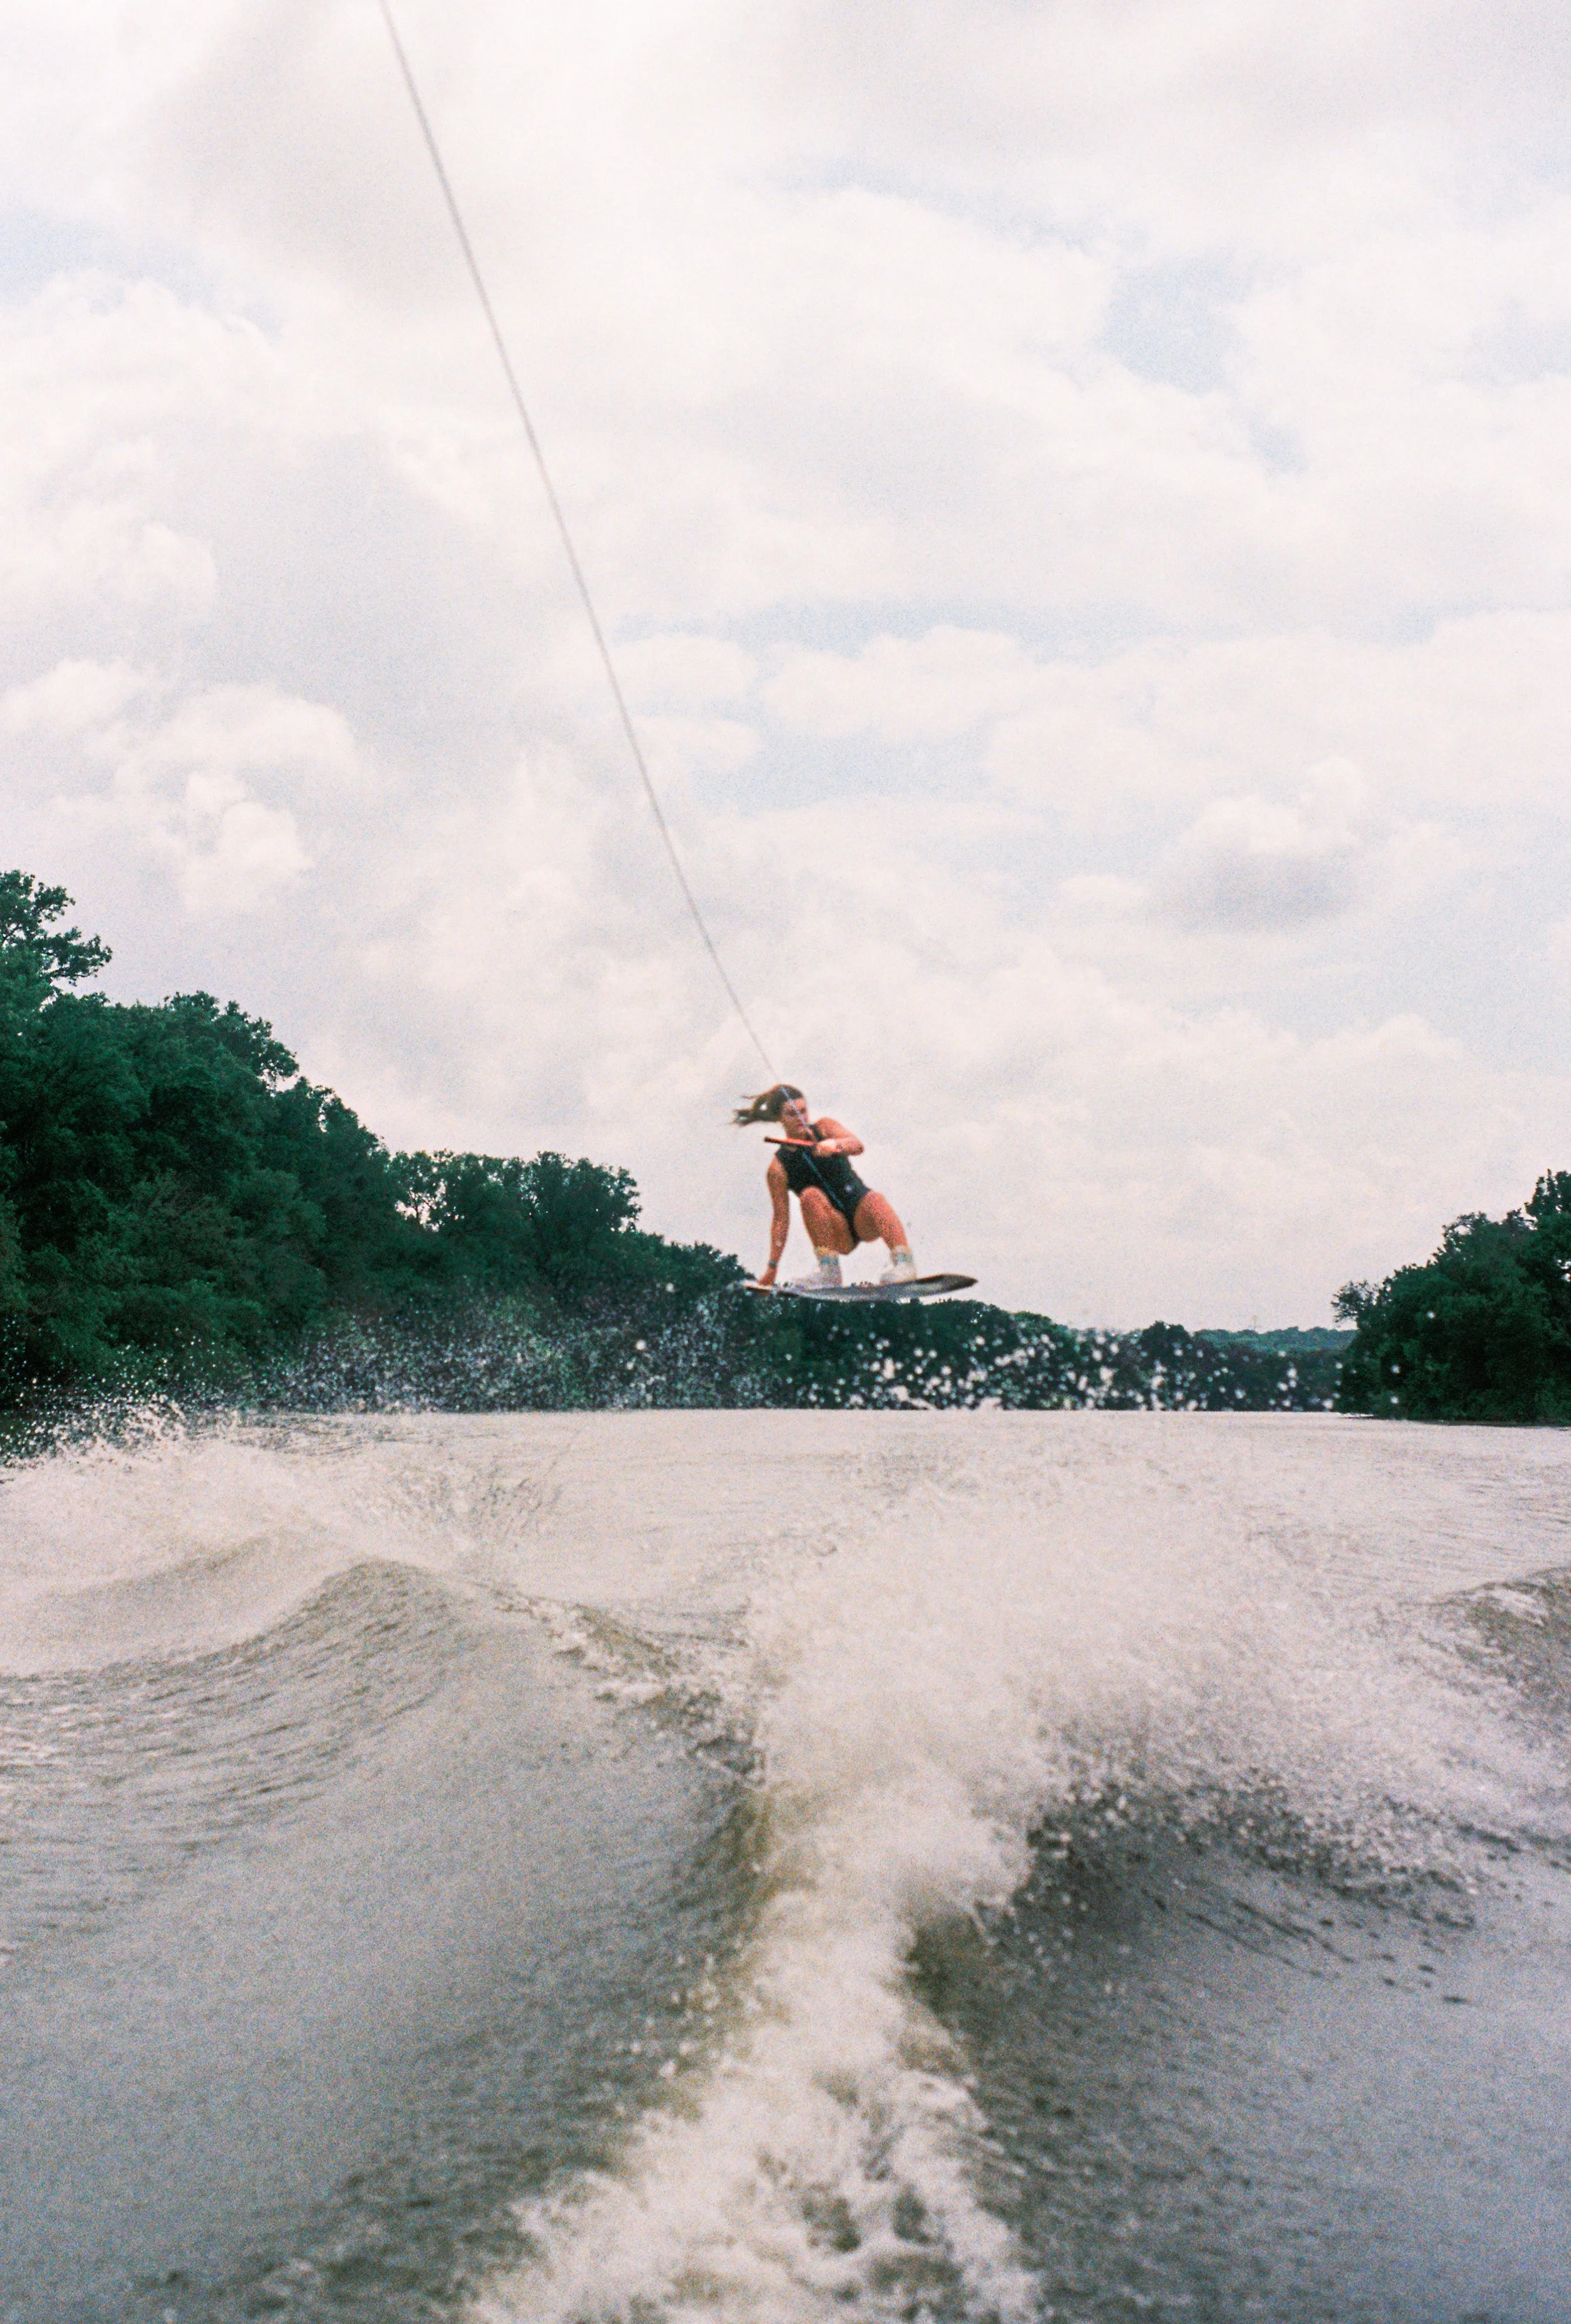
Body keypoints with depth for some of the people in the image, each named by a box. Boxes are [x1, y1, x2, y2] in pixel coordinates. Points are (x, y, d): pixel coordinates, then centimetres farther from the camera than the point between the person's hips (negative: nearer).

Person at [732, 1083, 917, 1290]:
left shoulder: (824, 1126, 3)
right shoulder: (779, 1167, 0)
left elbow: (858, 1146, -15)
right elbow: (781, 1218, 0)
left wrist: (835, 1145, -38)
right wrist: (772, 1267, -5)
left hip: (865, 1221, 0)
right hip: (838, 1235, 0)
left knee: (874, 1199, -32)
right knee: (811, 1196, -28)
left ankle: (904, 1262, -47)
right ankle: (830, 1272, -32)